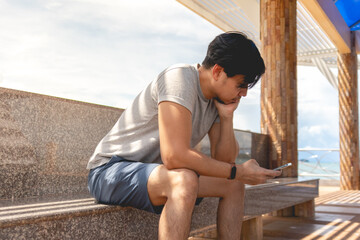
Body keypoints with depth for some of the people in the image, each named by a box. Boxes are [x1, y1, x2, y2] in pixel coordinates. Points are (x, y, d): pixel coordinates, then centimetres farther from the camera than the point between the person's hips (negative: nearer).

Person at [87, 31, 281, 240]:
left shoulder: (218, 97, 2)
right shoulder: (180, 78, -24)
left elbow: (223, 161, 3)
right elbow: (175, 156, -33)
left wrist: (227, 116, -11)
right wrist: (238, 171, -24)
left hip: (156, 171, 9)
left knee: (233, 185, 4)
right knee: (184, 180, -36)